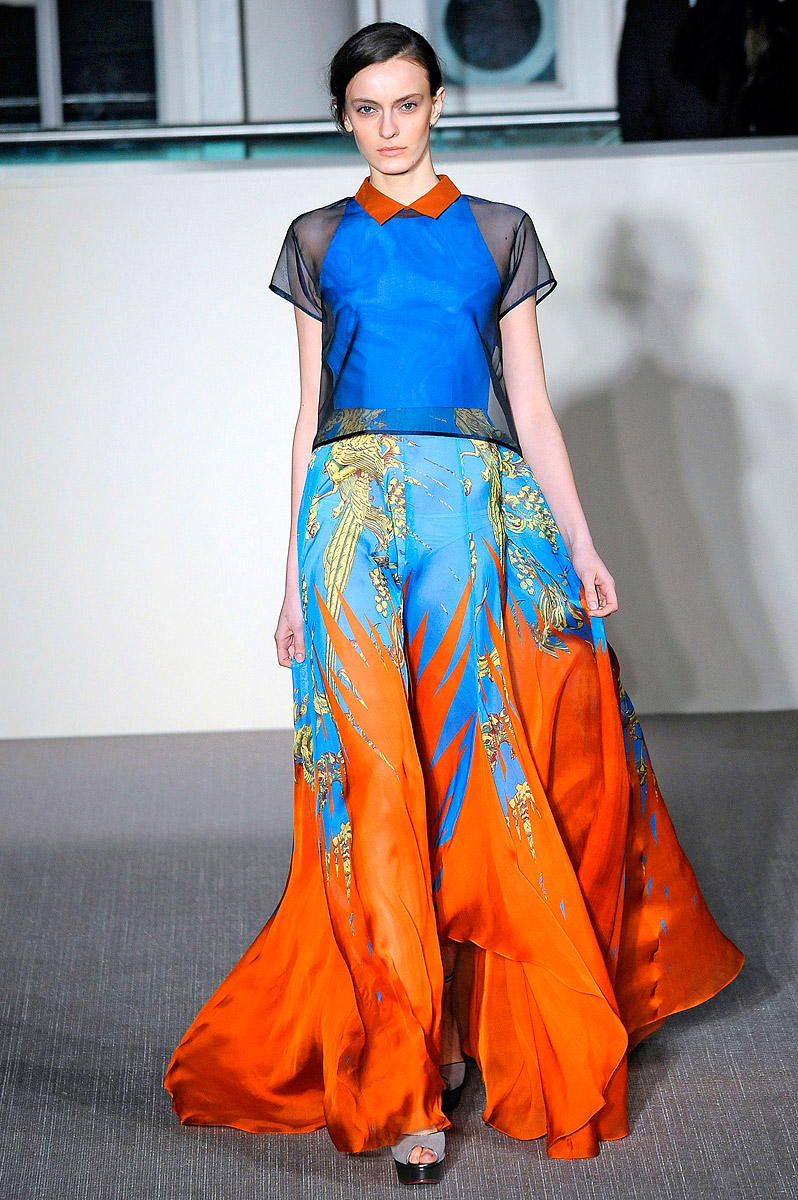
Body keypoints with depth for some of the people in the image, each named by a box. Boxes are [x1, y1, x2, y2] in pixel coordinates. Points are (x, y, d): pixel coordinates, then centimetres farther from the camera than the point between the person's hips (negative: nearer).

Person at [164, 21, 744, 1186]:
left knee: (472, 763, -3)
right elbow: (309, 411, 13)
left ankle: (458, 1031, 12)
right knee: (376, 774, -8)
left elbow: (532, 403, 10)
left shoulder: (500, 232, 12)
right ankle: (410, 1080, -4)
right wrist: (294, 572, 8)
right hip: (353, 509, 0)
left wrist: (582, 543, 2)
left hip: (474, 509, 0)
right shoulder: (317, 240, 14)